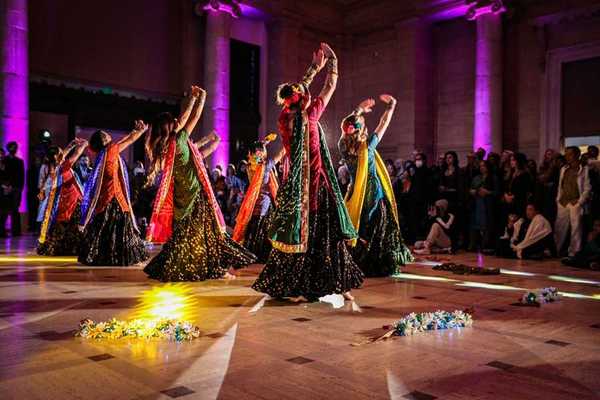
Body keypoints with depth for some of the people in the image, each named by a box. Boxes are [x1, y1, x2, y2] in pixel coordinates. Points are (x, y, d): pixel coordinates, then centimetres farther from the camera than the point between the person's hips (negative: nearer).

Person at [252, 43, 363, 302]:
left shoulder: (284, 118, 2)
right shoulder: (310, 115, -10)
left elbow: (295, 90, 19)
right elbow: (330, 87, 3)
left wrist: (314, 68, 27)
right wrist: (332, 61, 17)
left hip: (294, 185, 5)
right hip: (317, 184, -5)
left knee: (298, 232, 8)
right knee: (324, 233, 1)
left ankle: (293, 287, 12)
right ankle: (337, 284, 7)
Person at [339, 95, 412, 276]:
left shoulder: (343, 146, -5)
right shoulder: (368, 146, -15)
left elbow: (347, 126, 13)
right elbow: (383, 124, -4)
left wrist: (359, 110, 19)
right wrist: (390, 105, 9)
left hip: (355, 194, 5)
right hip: (374, 193, -4)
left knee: (357, 230, 11)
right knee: (376, 231, 4)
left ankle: (357, 264, 15)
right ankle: (379, 265, 9)